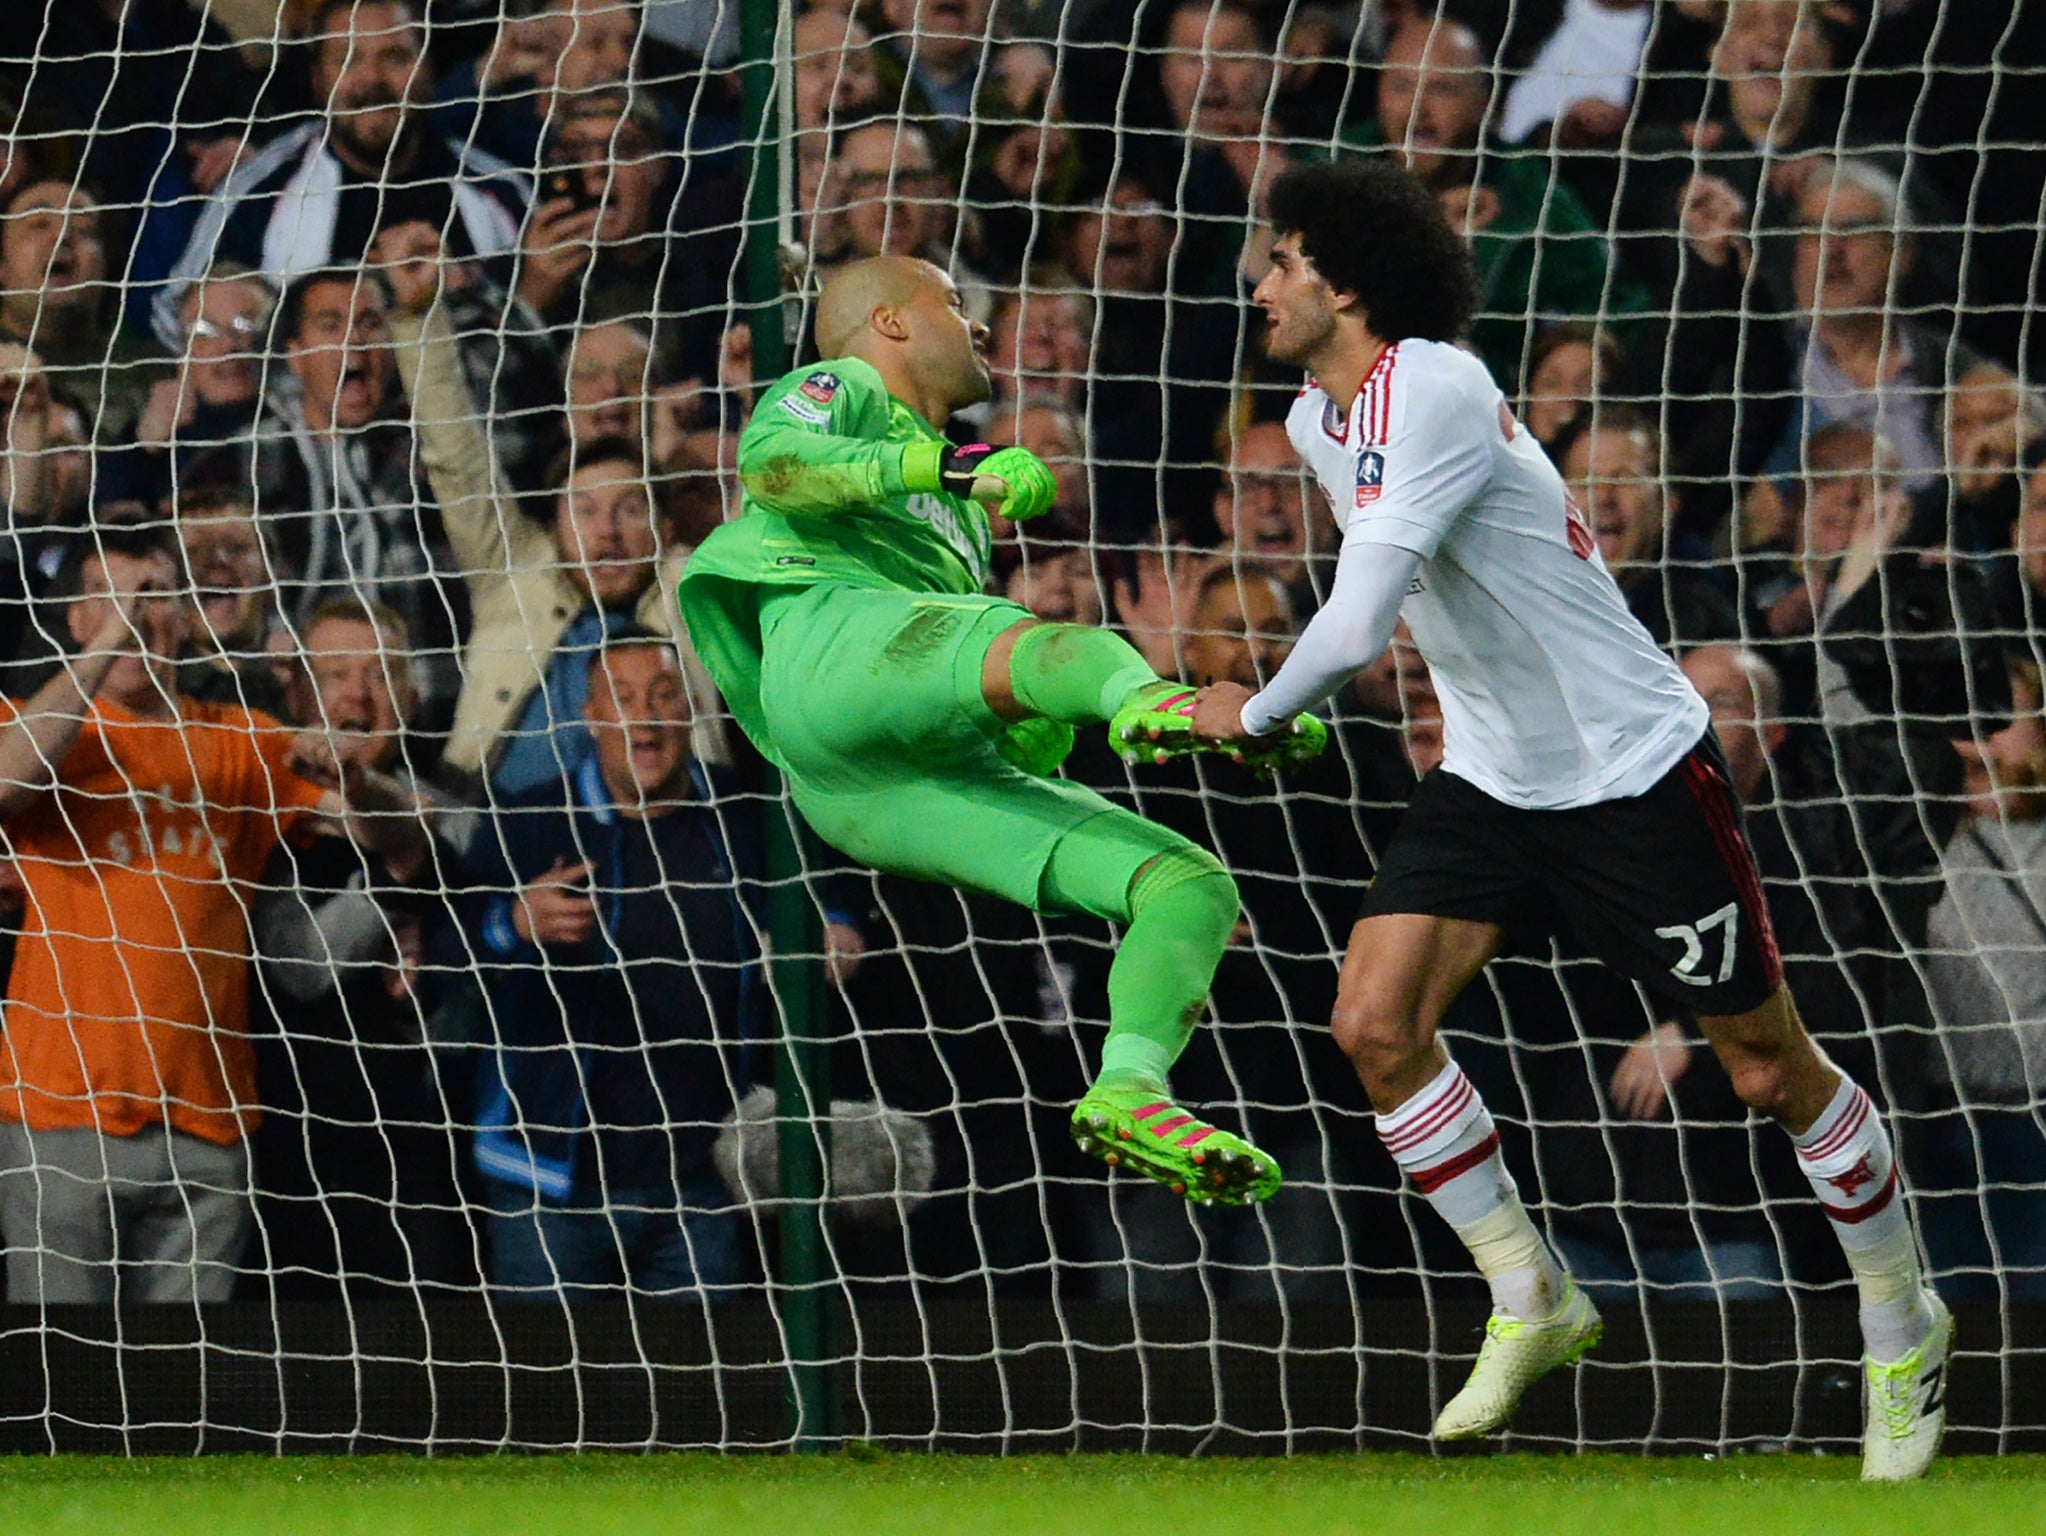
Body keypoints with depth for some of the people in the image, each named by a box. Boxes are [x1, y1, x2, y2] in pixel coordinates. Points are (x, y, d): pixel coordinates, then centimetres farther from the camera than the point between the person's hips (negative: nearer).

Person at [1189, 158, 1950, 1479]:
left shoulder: (1430, 393, -27)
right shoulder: (1319, 418, 3)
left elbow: (1354, 631, -31)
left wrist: (1250, 715, -14)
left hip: (1636, 776, -8)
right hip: (1490, 778, 8)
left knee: (1772, 1070, 3)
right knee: (1376, 1023, -8)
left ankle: (1904, 1328, 22)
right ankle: (1534, 1304, 7)